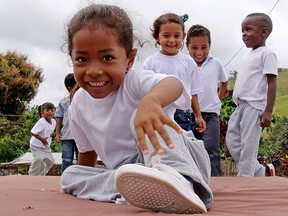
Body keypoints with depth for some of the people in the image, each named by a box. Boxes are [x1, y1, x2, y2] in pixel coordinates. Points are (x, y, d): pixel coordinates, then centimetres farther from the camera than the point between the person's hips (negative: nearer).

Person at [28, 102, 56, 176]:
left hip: (46, 146, 8)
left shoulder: (54, 122, -4)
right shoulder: (41, 122, -28)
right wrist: (42, 139, -26)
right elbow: (33, 132, -30)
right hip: (36, 145, -7)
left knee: (50, 160, 9)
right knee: (39, 159, -25)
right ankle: (33, 174, -3)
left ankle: (41, 174, 31)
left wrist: (51, 134, -1)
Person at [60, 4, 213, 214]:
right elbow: (87, 151, 17)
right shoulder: (79, 103, 1)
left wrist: (151, 100, -66)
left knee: (142, 115, -28)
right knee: (69, 175, -9)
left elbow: (173, 83, -44)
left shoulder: (135, 81, -18)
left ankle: (179, 182, -53)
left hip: (172, 159, -5)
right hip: (129, 174, 6)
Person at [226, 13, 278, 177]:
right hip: (241, 106, 9)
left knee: (248, 145, -6)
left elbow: (272, 83, -12)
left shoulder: (266, 54, -6)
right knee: (232, 142, 10)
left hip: (254, 106, -9)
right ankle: (262, 172, 20)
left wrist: (268, 111, -18)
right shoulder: (250, 55, 19)